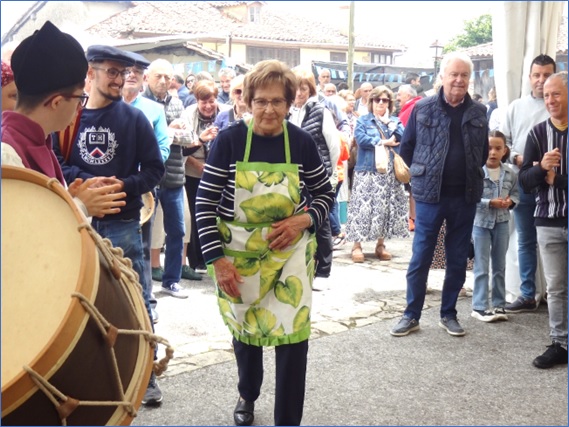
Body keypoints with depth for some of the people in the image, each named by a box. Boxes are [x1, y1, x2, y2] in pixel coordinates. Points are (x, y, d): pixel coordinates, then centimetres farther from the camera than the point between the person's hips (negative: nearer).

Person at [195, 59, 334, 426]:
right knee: (244, 328, 18)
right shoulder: (230, 139, -11)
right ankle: (247, 395, 47)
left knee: (293, 334, -5)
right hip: (239, 256, 0)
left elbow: (326, 194, 5)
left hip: (290, 254, 0)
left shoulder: (302, 141, -7)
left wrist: (304, 220, -15)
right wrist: (216, 259, -13)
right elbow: (205, 203, -8)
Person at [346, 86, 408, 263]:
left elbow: (403, 138, -3)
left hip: (390, 172, 3)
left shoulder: (395, 121, 15)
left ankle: (380, 244, 15)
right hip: (367, 171, -3)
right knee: (363, 207, -7)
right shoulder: (363, 120, 5)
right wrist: (385, 142, -10)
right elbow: (361, 139, -13)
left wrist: (388, 122, -4)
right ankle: (356, 245, -2)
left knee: (385, 207, 5)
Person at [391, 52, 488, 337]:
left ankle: (448, 314, 23)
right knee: (420, 258, 3)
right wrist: (424, 174, 7)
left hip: (465, 197, 3)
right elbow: (406, 147, 6)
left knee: (458, 260, 10)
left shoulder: (478, 113, 6)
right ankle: (412, 315, 14)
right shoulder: (423, 109, -2)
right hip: (430, 195, -2)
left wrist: (468, 175, 12)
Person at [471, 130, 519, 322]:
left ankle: (499, 304, 22)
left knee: (500, 266, 12)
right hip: (481, 222, -4)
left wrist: (510, 201, -11)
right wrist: (490, 203, -21)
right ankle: (479, 307, 7)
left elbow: (516, 193, 10)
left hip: (502, 222, 4)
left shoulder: (510, 174, 1)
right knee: (481, 267, 1)